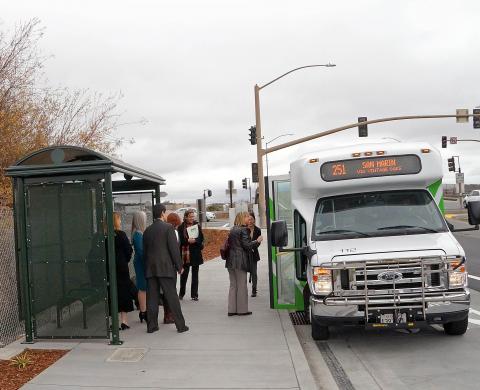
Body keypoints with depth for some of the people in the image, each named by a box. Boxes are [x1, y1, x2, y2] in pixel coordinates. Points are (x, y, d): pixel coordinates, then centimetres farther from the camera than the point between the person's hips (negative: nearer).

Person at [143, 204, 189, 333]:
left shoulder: (147, 230, 10)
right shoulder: (168, 227, -7)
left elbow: (144, 250, 12)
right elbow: (174, 248, -10)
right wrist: (179, 266, -3)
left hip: (150, 269, 5)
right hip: (166, 268, -5)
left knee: (152, 298, 8)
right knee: (172, 297, 0)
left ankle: (151, 325, 11)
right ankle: (180, 325, 4)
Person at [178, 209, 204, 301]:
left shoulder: (197, 226, 6)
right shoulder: (181, 227, 1)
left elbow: (201, 238, 0)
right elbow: (180, 240, -5)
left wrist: (194, 240, -19)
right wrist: (188, 241, -21)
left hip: (195, 253, 2)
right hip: (185, 254, -2)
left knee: (195, 275, 7)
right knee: (184, 274, 2)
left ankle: (194, 295, 14)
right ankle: (181, 294, 18)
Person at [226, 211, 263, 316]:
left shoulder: (233, 230, 14)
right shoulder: (243, 230, -12)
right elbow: (247, 245, -17)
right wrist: (257, 241, -2)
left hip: (231, 261, 8)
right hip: (240, 261, -8)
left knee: (233, 285, 11)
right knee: (242, 286, 1)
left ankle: (232, 309, 13)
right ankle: (242, 309, 7)